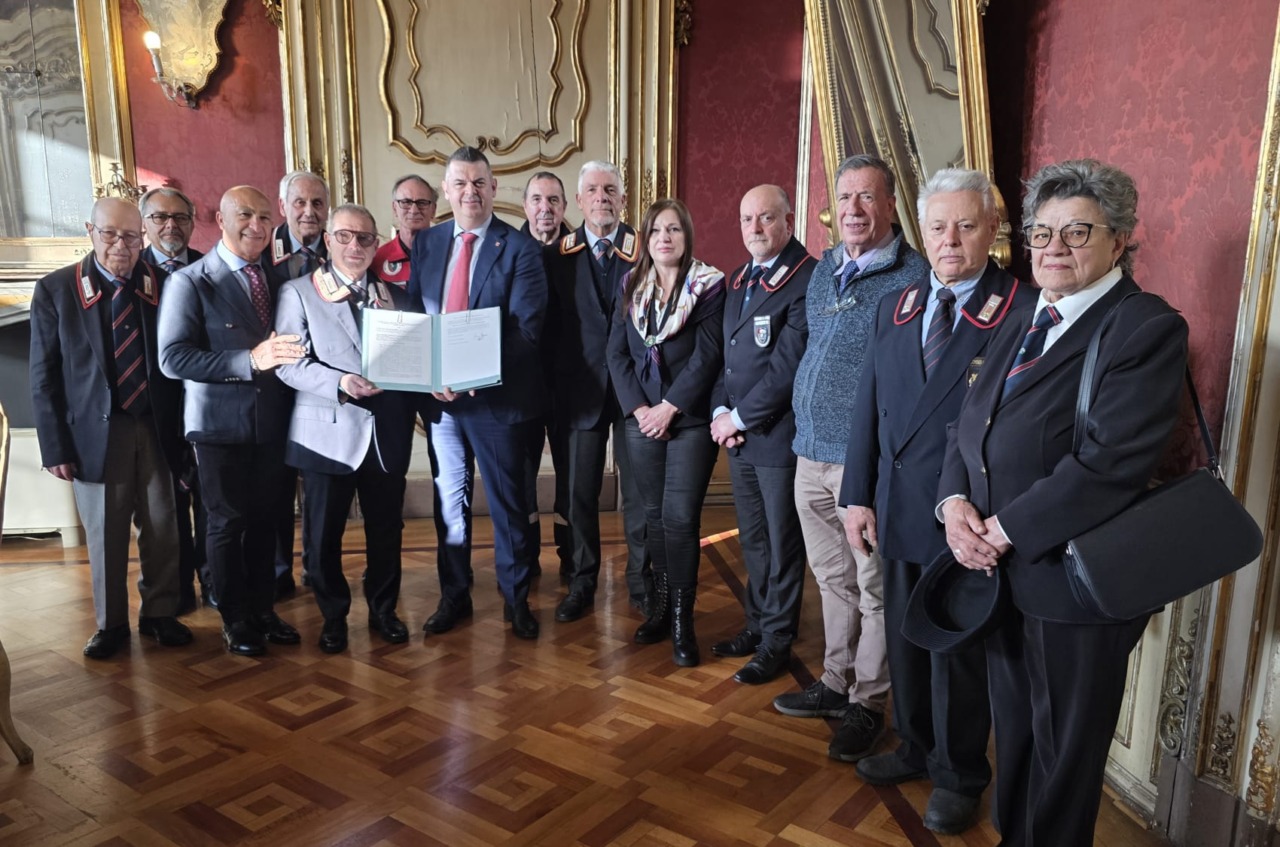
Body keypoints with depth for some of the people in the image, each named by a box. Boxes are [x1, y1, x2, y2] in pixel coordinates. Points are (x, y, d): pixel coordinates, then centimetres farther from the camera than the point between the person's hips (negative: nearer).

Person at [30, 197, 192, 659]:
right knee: (106, 534, 9)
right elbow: (44, 376, -2)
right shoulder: (56, 290, -2)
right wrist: (56, 447, -6)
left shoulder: (161, 285, 1)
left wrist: (181, 427, -3)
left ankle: (159, 614, 27)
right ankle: (111, 624, 26)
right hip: (96, 431, -1)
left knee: (162, 528, 8)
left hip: (156, 429, 1)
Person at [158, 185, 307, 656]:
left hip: (271, 420, 4)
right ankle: (236, 619, 23)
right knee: (227, 522, 7)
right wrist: (250, 360, -26)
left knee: (264, 519, 13)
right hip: (221, 423, -4)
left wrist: (281, 356, -8)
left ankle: (263, 608, 29)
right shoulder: (191, 282, -8)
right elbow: (173, 358, -17)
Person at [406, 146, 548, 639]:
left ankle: (516, 597, 26)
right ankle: (454, 595, 31)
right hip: (438, 395, 4)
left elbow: (527, 328, -15)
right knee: (449, 499, 15)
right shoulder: (426, 244, 7)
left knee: (508, 502, 9)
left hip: (497, 395, -4)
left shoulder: (519, 248, -7)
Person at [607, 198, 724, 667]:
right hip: (641, 419, 4)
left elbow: (707, 356, -10)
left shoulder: (708, 285, -4)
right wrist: (638, 408, -7)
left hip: (690, 420, -4)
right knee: (654, 515, 10)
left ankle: (682, 619, 6)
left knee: (680, 517, -6)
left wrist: (669, 408, -14)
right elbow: (616, 352, 5)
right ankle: (661, 606, 23)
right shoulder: (631, 286, 9)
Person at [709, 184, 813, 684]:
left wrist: (741, 417, -14)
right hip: (738, 436, 8)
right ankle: (758, 623, 34)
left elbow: (790, 363, -20)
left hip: (778, 435, -8)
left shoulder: (805, 278, -14)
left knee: (782, 543, 7)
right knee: (752, 541, 18)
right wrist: (721, 411, 0)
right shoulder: (739, 281, 13)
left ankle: (777, 641, 21)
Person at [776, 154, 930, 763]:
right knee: (832, 578, 18)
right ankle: (835, 683, 34)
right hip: (811, 454, 7)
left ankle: (868, 702, 21)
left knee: (874, 587, 5)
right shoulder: (823, 271, 12)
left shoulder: (914, 278, -10)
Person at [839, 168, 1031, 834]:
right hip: (896, 510, 5)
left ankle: (958, 777, 33)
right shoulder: (895, 306, 8)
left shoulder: (1025, 312, -10)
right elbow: (868, 404, 7)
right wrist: (858, 496, 2)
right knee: (904, 637, 20)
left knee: (959, 649, 11)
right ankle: (915, 748, 42)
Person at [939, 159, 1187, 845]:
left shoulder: (1148, 329, -13)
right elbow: (966, 428, 10)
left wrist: (1004, 530, -20)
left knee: (1063, 756, 13)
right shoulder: (1020, 326, 12)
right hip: (1002, 576, 7)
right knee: (1013, 735, 22)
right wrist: (955, 502, -9)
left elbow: (1110, 462, -24)